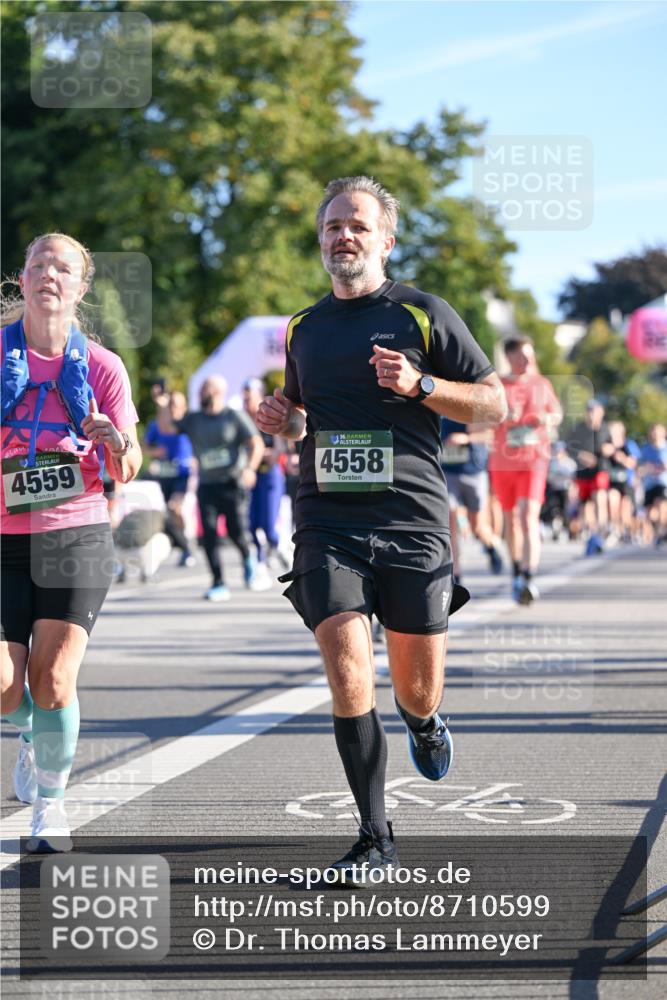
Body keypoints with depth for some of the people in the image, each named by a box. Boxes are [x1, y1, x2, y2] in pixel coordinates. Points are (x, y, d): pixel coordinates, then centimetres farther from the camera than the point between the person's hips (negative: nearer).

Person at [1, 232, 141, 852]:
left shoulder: (100, 366, 0)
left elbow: (125, 472, 2)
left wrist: (116, 441, -19)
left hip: (75, 536, 0)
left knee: (52, 683, -10)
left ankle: (50, 802, 12)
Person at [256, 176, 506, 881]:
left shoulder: (424, 314, 2)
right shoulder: (304, 328, 15)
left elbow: (495, 403, 2)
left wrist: (418, 384, -13)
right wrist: (280, 418, 7)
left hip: (413, 524, -2)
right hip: (329, 526, 2)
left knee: (418, 692, 4)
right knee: (349, 679, -15)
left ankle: (424, 726, 44)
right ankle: (376, 841, -5)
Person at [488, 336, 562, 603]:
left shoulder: (541, 384, 6)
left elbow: (557, 414, 19)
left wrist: (548, 419, -5)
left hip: (534, 461, -1)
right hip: (503, 462, 1)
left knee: (529, 517, -17)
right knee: (511, 519, 13)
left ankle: (528, 579, -27)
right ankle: (516, 569, 36)